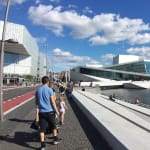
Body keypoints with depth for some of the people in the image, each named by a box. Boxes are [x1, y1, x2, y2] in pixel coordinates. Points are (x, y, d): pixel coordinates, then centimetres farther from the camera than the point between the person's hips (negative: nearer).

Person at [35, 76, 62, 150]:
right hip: (49, 111, -3)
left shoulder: (37, 90, 3)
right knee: (53, 126, 18)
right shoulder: (49, 90, -11)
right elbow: (53, 102, -11)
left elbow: (36, 102, 11)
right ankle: (55, 139, 33)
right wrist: (56, 110, 0)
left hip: (41, 112, 3)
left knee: (42, 128, 6)